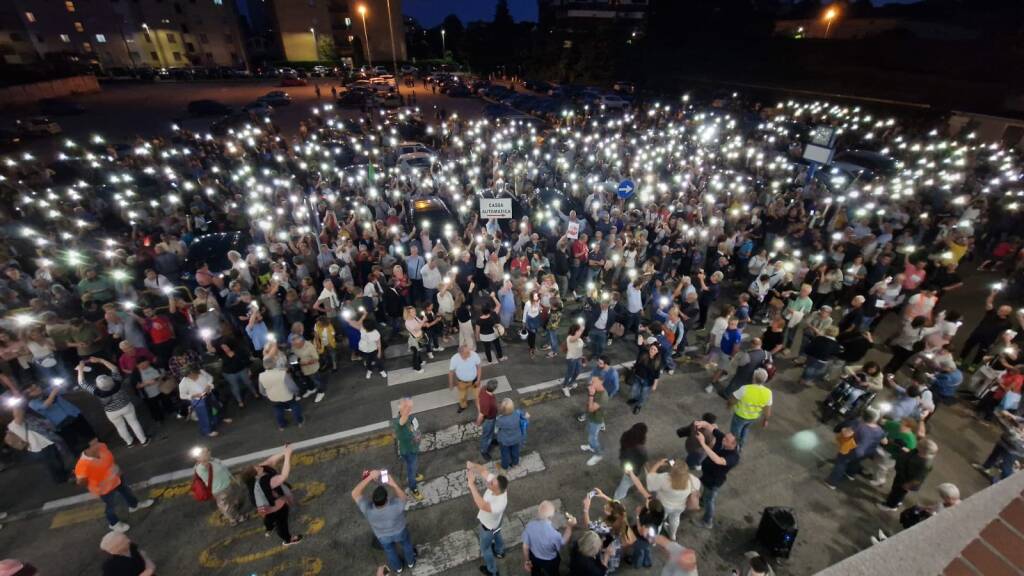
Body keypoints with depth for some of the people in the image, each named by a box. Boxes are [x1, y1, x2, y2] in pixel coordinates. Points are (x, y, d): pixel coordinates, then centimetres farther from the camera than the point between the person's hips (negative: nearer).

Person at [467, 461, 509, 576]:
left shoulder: (500, 503, -50)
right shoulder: (496, 482, -32)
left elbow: (482, 505, -62)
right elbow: (483, 471, -25)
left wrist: (471, 484, -63)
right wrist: (473, 465, -46)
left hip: (488, 527, -6)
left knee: (485, 548, 23)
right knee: (496, 536, 36)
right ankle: (499, 551, 67)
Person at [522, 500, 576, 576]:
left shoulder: (530, 525, -30)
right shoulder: (553, 534, -41)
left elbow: (525, 546, -14)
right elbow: (562, 542, -17)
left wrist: (526, 560, 3)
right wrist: (569, 526, -12)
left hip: (534, 557, 3)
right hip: (550, 561, -3)